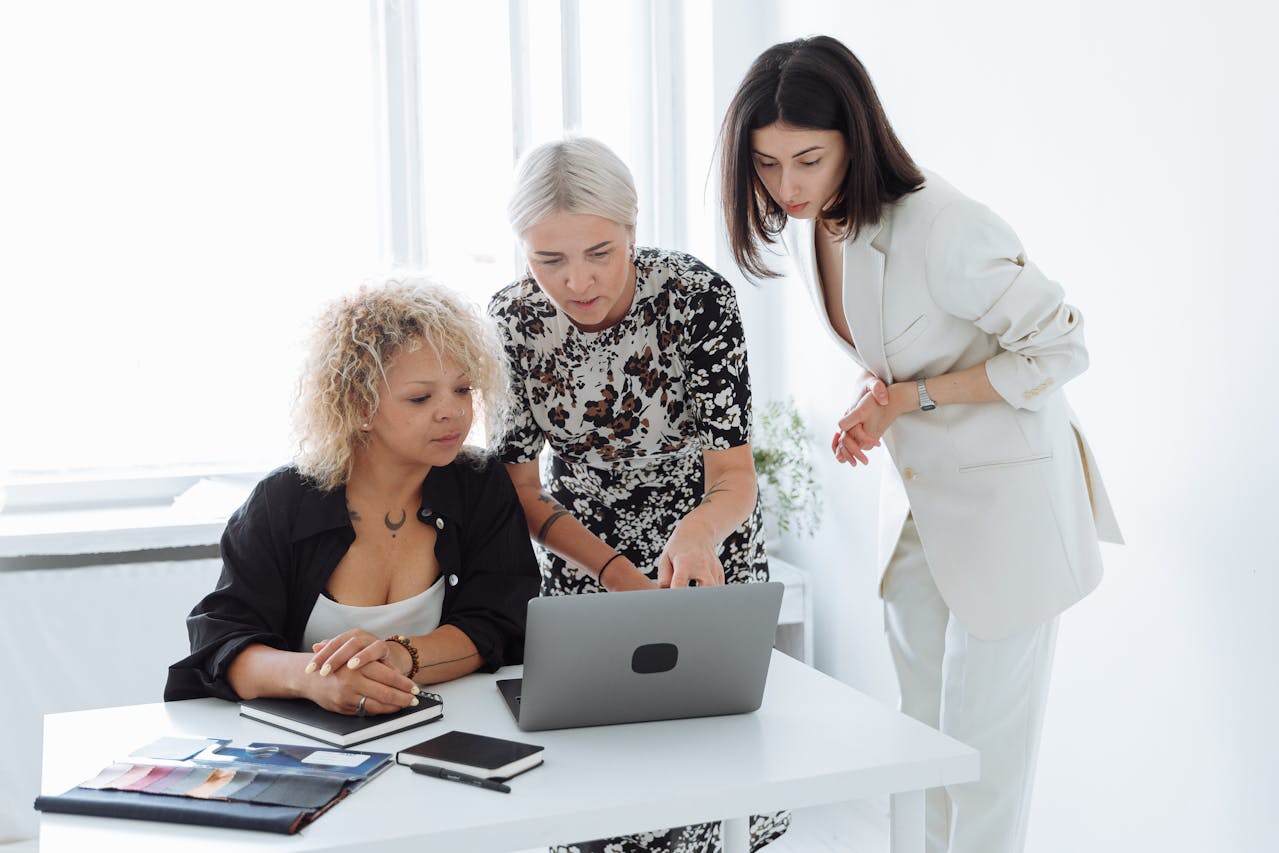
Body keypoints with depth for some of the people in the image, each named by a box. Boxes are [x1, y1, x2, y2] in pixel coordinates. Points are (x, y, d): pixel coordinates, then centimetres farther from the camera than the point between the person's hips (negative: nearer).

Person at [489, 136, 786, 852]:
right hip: (582, 545, 2)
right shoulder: (513, 321, -18)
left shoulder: (698, 297, -26)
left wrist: (698, 531, -47)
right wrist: (618, 575, -22)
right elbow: (523, 488, -10)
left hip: (706, 538, -1)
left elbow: (733, 476, -24)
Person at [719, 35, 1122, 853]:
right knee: (920, 742, 16)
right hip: (917, 500, 8)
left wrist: (909, 398, -21)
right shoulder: (808, 225, -2)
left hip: (1006, 501, -7)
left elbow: (1060, 348, -18)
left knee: (982, 754, 2)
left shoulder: (941, 228, -27)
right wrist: (867, 401, -11)